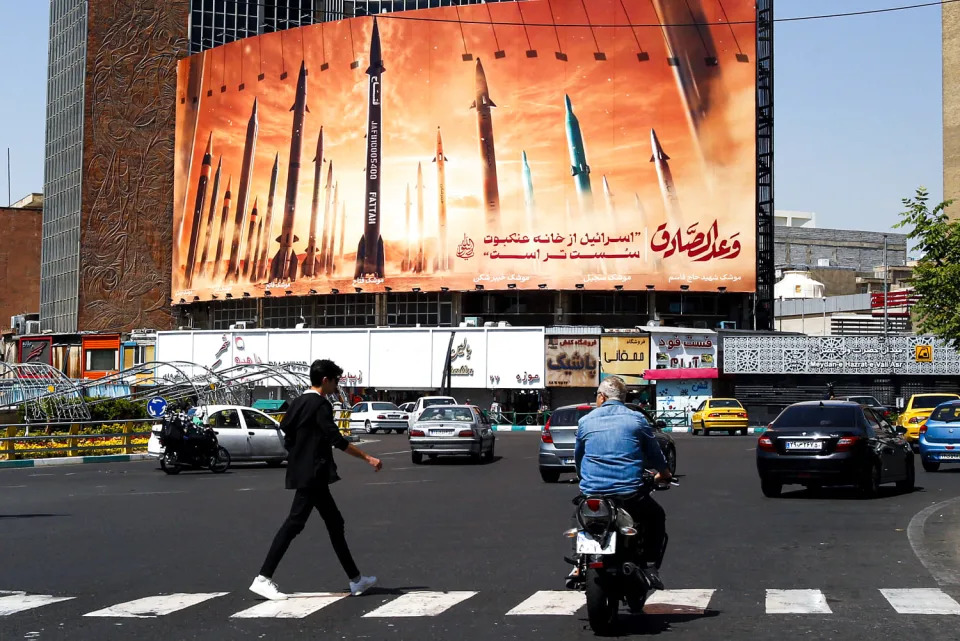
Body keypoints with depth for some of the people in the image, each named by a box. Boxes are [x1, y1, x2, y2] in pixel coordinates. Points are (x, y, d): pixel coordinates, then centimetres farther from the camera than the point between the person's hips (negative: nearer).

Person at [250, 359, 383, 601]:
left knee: (335, 523, 12)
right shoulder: (320, 404, -13)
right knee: (294, 524, -10)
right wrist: (367, 458, -17)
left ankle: (356, 580, 17)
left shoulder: (298, 404, 14)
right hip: (313, 475, -10)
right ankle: (263, 579, -11)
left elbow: (288, 440, 17)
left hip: (303, 473, 10)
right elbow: (337, 440, -20)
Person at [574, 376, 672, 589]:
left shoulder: (585, 421, 7)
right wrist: (664, 473, 33)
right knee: (656, 517, 23)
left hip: (591, 494, 2)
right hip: (629, 496, -2)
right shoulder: (637, 419, 3)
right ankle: (650, 567, 8)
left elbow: (577, 457, 19)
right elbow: (654, 453, 13)